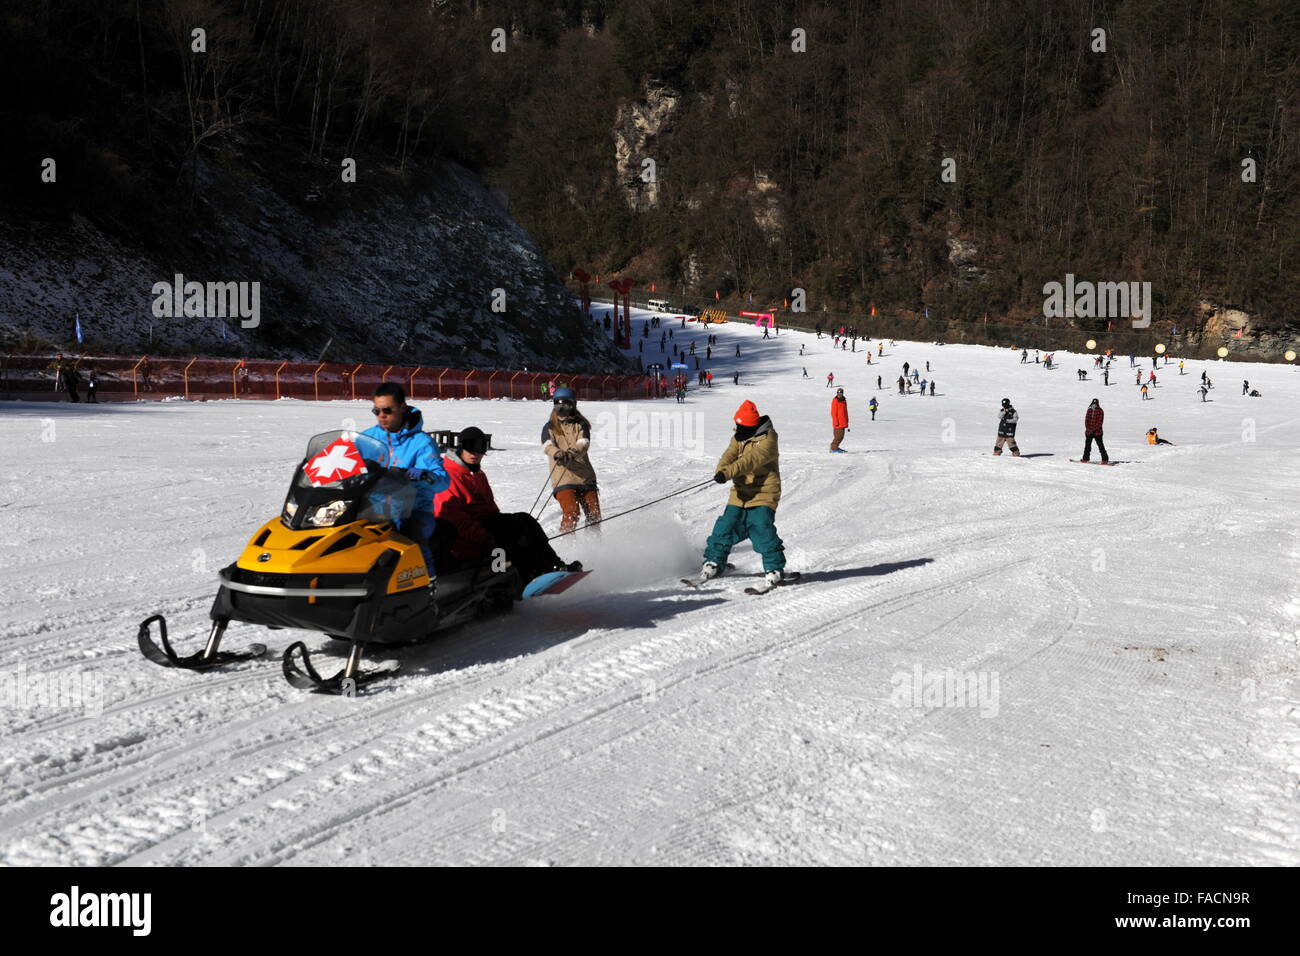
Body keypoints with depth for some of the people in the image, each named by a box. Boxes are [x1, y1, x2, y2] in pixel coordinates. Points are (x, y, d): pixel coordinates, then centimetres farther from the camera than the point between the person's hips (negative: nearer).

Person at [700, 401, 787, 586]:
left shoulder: (767, 440, -14)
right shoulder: (738, 438, 9)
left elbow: (751, 460, -28)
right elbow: (729, 456, -5)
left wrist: (728, 473, -39)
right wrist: (721, 471, -28)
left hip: (763, 493, -6)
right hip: (740, 493, 6)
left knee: (761, 528, -19)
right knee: (725, 526, 0)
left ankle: (775, 568, -5)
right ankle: (714, 561, 18)